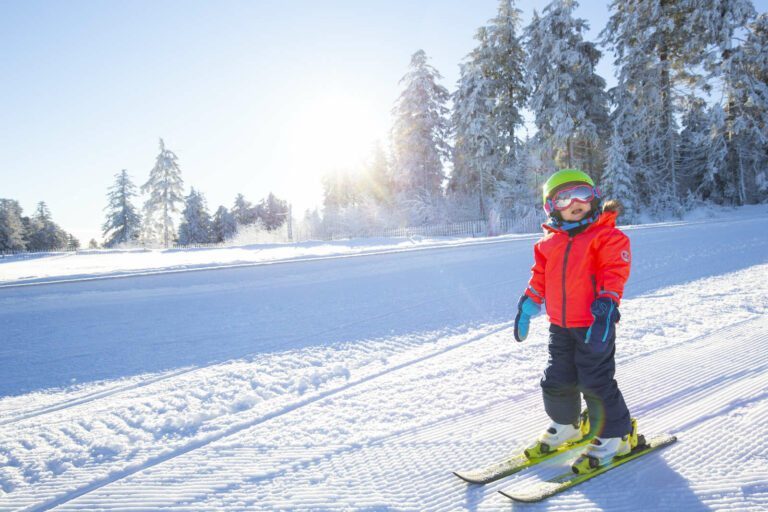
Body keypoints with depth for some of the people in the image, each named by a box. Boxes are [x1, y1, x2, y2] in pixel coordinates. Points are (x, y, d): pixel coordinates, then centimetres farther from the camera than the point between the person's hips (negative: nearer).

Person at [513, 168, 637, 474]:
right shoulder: (549, 243, 11)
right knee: (557, 380, 13)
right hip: (560, 325, 6)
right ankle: (565, 426, 36)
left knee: (595, 382, -3)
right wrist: (527, 306, 16)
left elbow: (614, 273, -13)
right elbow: (540, 277, 19)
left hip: (595, 324, -6)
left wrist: (607, 304, -24)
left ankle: (616, 436, 17)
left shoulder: (606, 236, -5)